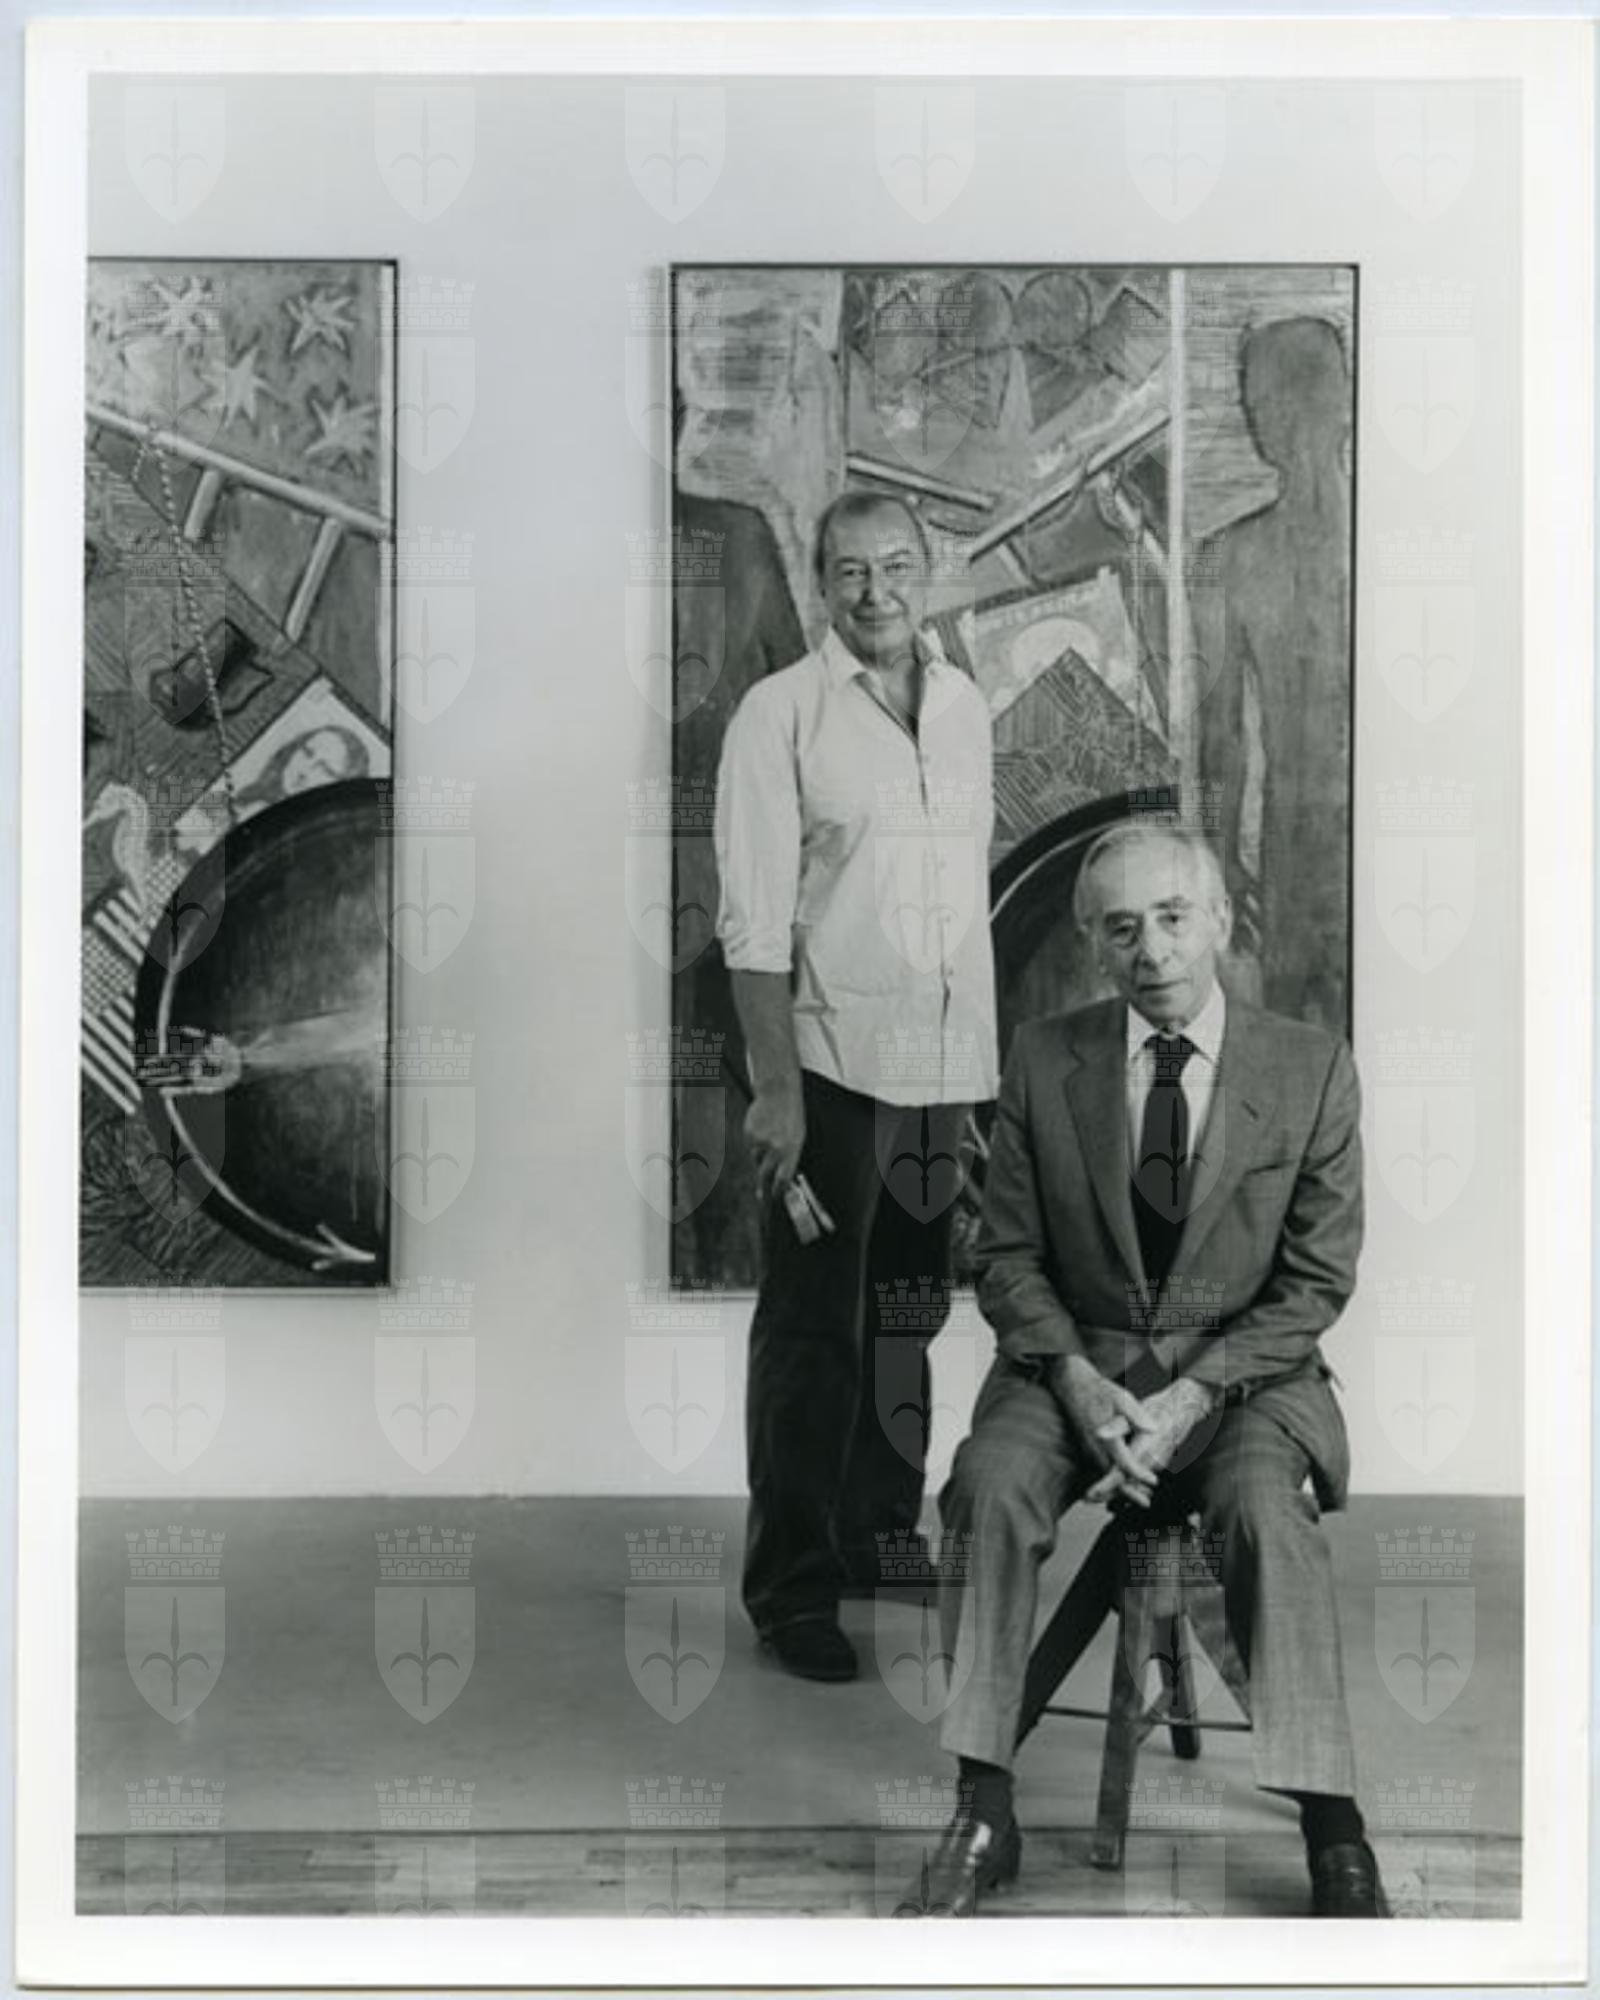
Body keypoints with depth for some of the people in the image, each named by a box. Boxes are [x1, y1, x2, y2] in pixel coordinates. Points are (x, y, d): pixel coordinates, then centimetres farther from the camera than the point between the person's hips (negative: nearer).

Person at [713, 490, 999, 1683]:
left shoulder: (965, 704, 10)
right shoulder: (781, 713, -6)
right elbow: (754, 921, -11)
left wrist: (989, 1058, 12)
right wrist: (775, 1086, -16)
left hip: (947, 1069, 5)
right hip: (831, 1063, -5)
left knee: (912, 1317, 15)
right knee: (811, 1334, 1)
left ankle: (883, 1539, 31)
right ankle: (793, 1591, 12)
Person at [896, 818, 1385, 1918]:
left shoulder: (1312, 1067, -3)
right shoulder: (1043, 1059, 0)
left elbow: (1319, 1280, -2)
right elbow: (1007, 1257, 4)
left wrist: (1193, 1394, -14)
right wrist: (1076, 1378, -14)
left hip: (1247, 1370, -1)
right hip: (1075, 1359, 2)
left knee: (1264, 1506, -31)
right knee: (989, 1485, -26)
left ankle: (1334, 1835, -17)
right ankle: (984, 1818, -16)